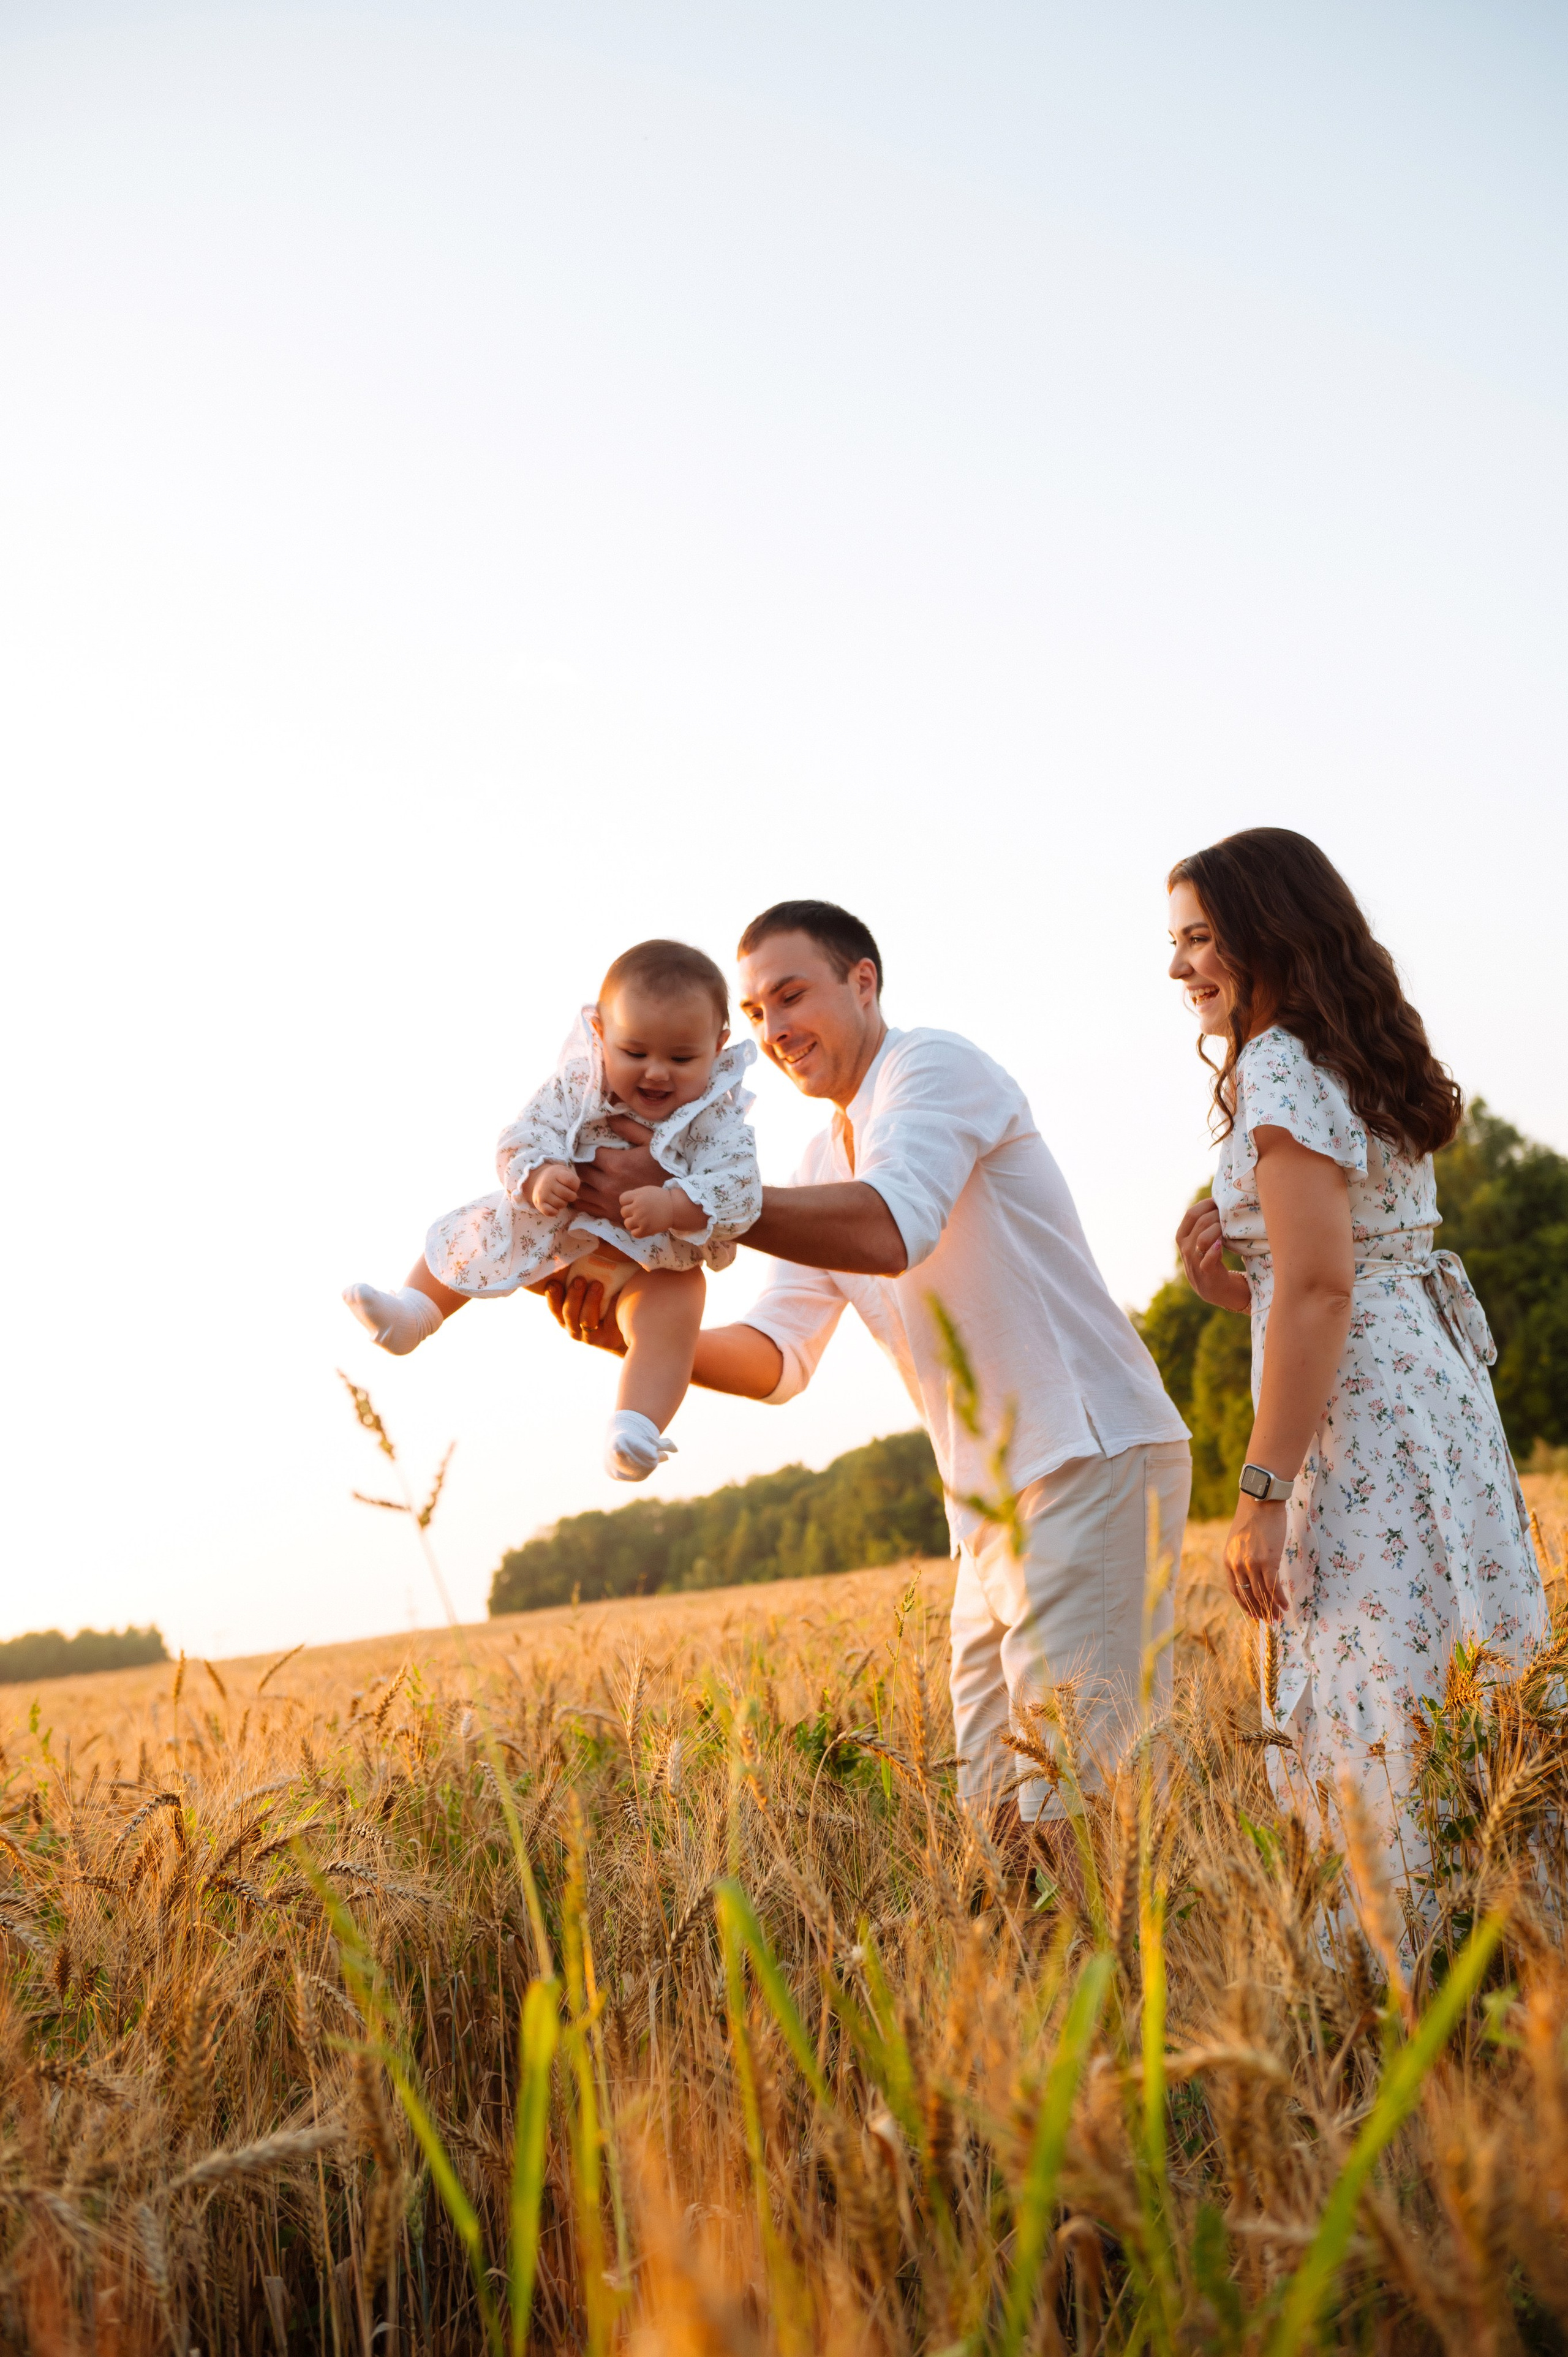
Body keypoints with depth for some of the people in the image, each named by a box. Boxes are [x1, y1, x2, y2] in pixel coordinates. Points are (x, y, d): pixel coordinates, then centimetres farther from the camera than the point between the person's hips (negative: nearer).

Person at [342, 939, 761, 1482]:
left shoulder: (720, 1120, -23)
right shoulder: (576, 1086, -18)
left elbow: (738, 1197, -31)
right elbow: (522, 1140, -19)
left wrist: (671, 1207, -49)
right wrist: (538, 1177, -42)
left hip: (654, 1259, -4)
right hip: (554, 1232, 4)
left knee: (671, 1314, -28)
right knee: (471, 1235, 2)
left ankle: (634, 1433, -36)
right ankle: (413, 1315, 13)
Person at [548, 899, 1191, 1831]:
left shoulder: (936, 1068, -9)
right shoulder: (826, 1164, 18)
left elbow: (891, 1230, -29)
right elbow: (777, 1359, 10)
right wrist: (639, 1336, -7)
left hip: (1093, 1459, -9)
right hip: (993, 1504, 9)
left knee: (1069, 1804, -12)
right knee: (993, 1803, 11)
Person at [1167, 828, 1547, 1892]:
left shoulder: (1279, 1066, -11)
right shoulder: (1362, 1064, 19)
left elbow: (1319, 1291, -19)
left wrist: (1262, 1494, -19)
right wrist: (1227, 1284, 7)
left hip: (1360, 1420, -10)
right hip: (1435, 1394, 10)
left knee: (1381, 1730, -6)